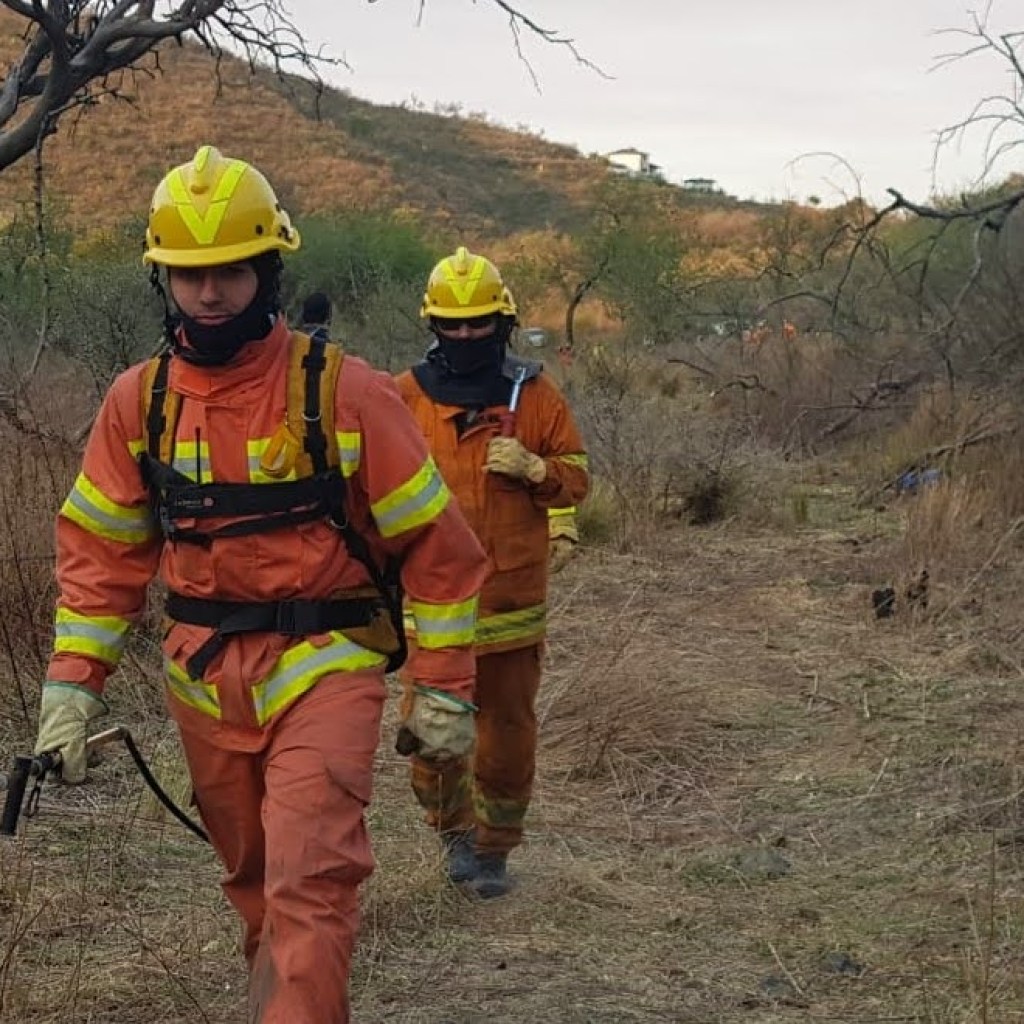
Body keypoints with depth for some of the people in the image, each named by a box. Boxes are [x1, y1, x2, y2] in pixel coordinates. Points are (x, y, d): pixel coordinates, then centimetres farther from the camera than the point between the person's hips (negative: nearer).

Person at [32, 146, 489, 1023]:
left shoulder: (344, 392, -12)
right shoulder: (139, 399, 1)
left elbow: (437, 544, -6)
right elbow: (100, 549, 8)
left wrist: (444, 689, -5)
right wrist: (71, 683, 0)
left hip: (323, 667, -4)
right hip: (203, 678, 4)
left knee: (308, 884, -14)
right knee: (253, 877, 17)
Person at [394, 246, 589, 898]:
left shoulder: (536, 394, 2)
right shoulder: (406, 396, 2)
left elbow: (576, 478, 7)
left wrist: (533, 469, -13)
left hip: (513, 598, 0)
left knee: (508, 733, 6)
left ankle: (495, 848, 23)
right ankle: (456, 832, 29)